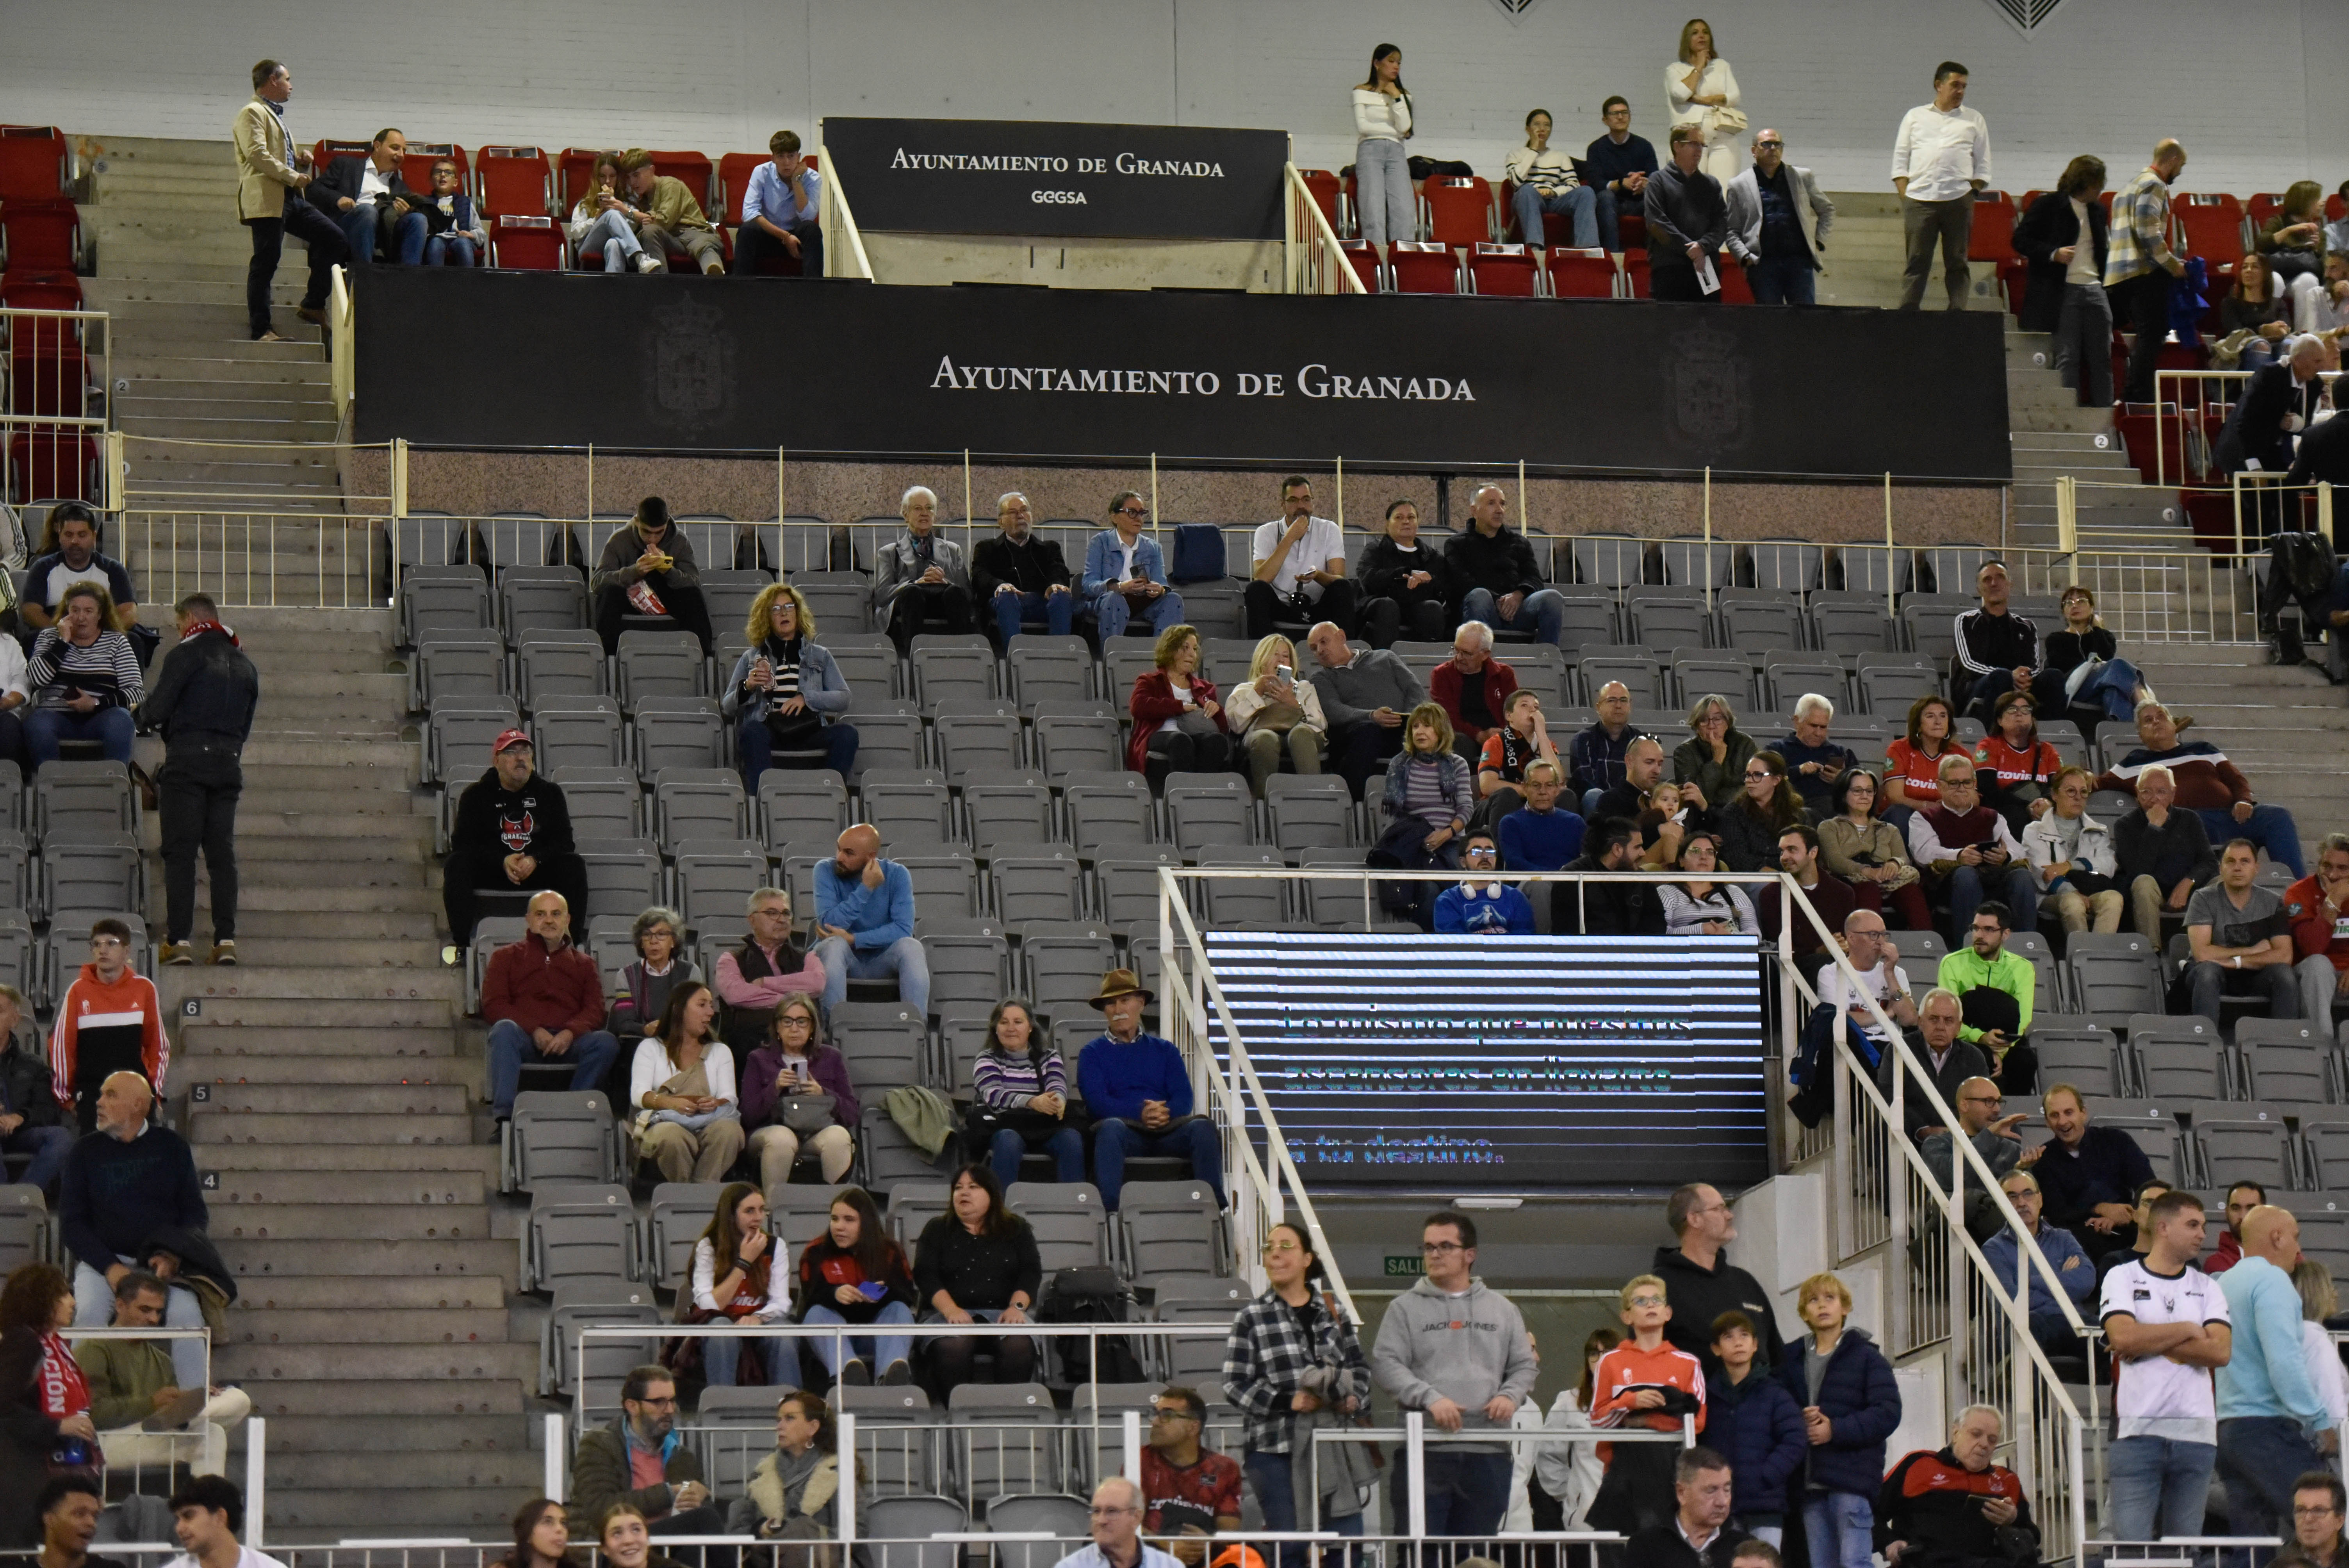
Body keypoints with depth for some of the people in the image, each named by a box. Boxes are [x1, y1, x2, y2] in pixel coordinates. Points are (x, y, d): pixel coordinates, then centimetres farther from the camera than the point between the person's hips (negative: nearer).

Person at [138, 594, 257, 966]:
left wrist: (144, 715, 13)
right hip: (228, 764, 5)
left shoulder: (186, 654, -4)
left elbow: (157, 710, -8)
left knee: (180, 852, -4)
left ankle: (179, 940, -9)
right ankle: (226, 939, -1)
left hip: (187, 759, -5)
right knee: (222, 852, 5)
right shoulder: (244, 664, 17)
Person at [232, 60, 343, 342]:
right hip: (266, 200, -10)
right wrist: (293, 177, -18)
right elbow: (257, 154, -18)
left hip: (290, 200, 10)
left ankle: (313, 305, 11)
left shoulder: (275, 115, 26)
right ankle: (261, 330, -6)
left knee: (334, 239, 5)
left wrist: (299, 161, 13)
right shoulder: (252, 114, -5)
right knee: (266, 263, -8)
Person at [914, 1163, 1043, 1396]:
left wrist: (1017, 1307, -13)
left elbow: (1031, 1272, 8)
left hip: (1004, 1312, 0)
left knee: (1019, 1346, -35)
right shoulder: (938, 1231, 17)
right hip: (950, 1313, 0)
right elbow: (925, 1275, 4)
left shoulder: (1017, 1230, 19)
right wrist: (951, 1310, -15)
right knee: (952, 1347, -37)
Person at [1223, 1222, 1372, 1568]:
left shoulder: (1333, 1312, 10)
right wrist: (1288, 1402, -13)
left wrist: (1354, 1398, -2)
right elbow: (1236, 1385, -3)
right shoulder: (1251, 1319, 0)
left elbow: (1360, 1367, 18)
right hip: (1276, 1449, -3)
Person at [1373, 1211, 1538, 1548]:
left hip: (1488, 1455, 3)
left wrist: (1510, 1396, -5)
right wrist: (1430, 1398, -18)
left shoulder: (1501, 1309, 16)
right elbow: (1387, 1364, -3)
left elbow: (1524, 1366, 17)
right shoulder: (1405, 1308, 7)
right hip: (1425, 1451, -3)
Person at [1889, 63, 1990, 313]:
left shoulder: (1974, 119, 15)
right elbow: (1900, 159, 12)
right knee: (1916, 262, -3)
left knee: (1957, 263, 2)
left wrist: (1971, 195, 0)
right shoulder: (1915, 117, 15)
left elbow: (1982, 167, 13)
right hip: (1919, 199, 0)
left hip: (1959, 199, 0)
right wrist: (1905, 196, 1)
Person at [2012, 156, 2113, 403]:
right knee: (2067, 357, -6)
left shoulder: (2098, 210, 18)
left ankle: (2105, 409, 7)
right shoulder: (2047, 205, -1)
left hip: (2094, 289, 6)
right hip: (2063, 291, -6)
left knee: (2102, 357, 4)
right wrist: (2053, 254, -17)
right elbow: (2021, 241, -4)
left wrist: (2106, 284, 14)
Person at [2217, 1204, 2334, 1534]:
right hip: (2268, 1428, -9)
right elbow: (2284, 1361, -17)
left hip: (2228, 1429, 9)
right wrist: (2318, 1421, -14)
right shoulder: (2271, 1280, -9)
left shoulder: (2225, 1282, 18)